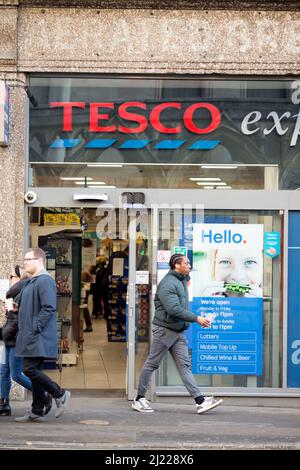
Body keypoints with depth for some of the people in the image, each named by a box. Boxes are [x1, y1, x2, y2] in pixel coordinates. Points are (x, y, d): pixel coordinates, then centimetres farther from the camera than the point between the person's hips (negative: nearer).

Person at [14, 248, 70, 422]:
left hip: (38, 338, -10)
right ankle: (37, 412, 14)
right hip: (31, 338, 10)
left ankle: (60, 394, 0)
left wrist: (35, 328, -21)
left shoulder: (45, 281, -13)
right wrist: (23, 331, 16)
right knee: (35, 371, 10)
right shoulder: (31, 282, 18)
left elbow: (49, 308, -22)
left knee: (30, 369, -13)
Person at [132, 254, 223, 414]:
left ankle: (200, 401, -4)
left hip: (178, 332, 9)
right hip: (164, 330, -9)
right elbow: (174, 309, -25)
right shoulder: (168, 283, -16)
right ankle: (139, 399, 13)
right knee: (151, 364, 2)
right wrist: (196, 319, -23)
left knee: (184, 365, 3)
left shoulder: (182, 280, 15)